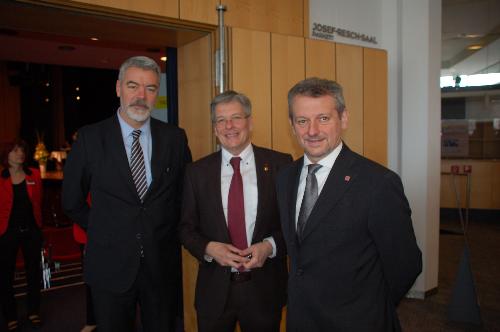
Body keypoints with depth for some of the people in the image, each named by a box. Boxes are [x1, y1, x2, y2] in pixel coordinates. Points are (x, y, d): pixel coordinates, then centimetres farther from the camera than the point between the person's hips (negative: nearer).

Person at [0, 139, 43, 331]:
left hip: (31, 231, 2)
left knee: (34, 272, 12)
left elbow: (38, 203, 7)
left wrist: (38, 225, 6)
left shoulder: (34, 175, 1)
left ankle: (33, 312, 27)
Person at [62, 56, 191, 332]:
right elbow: (72, 201, 3)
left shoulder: (175, 138, -2)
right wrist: (104, 233, 4)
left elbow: (186, 193, 9)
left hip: (162, 264, 2)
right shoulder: (90, 138, -6)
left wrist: (166, 233, 5)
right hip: (110, 266, -1)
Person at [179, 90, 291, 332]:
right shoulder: (197, 171, 0)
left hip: (265, 289, -1)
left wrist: (270, 246, -16)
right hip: (214, 290, 1)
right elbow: (186, 228, 5)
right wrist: (209, 248, -13)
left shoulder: (279, 164, -6)